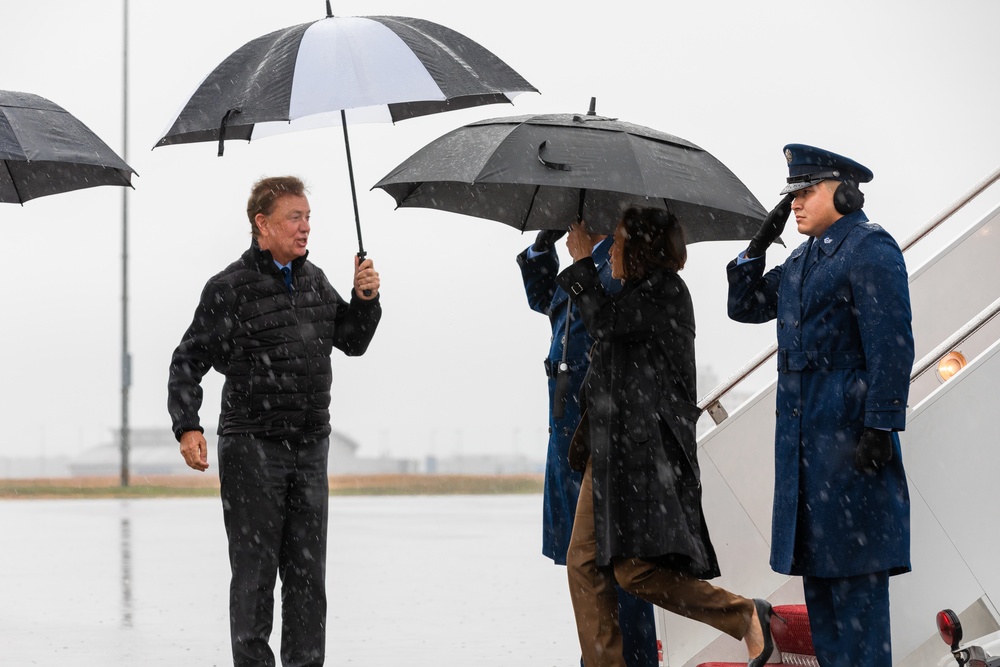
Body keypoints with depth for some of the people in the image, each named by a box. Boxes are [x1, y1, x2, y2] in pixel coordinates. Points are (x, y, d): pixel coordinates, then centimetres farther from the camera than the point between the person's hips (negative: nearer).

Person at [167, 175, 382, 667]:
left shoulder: (314, 280, 11)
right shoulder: (229, 287, -7)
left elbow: (353, 342, 19)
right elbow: (189, 361, -7)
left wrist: (365, 300, 1)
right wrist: (187, 427, -18)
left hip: (310, 447, 6)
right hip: (252, 448, -5)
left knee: (307, 571, 8)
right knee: (255, 571, -1)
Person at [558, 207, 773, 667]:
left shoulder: (666, 292, -8)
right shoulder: (637, 293, 21)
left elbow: (607, 323, -19)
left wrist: (582, 264, -6)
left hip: (646, 446, -10)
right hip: (611, 447, 10)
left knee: (635, 568, -17)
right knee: (584, 561, 4)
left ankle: (744, 615, -6)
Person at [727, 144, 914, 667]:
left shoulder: (870, 248, -10)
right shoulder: (802, 260, 17)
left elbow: (891, 345, -16)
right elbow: (745, 307, 24)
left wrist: (880, 427, -21)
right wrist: (759, 244, 10)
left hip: (849, 428, -9)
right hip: (802, 431, 9)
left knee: (853, 566, -7)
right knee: (815, 560, 12)